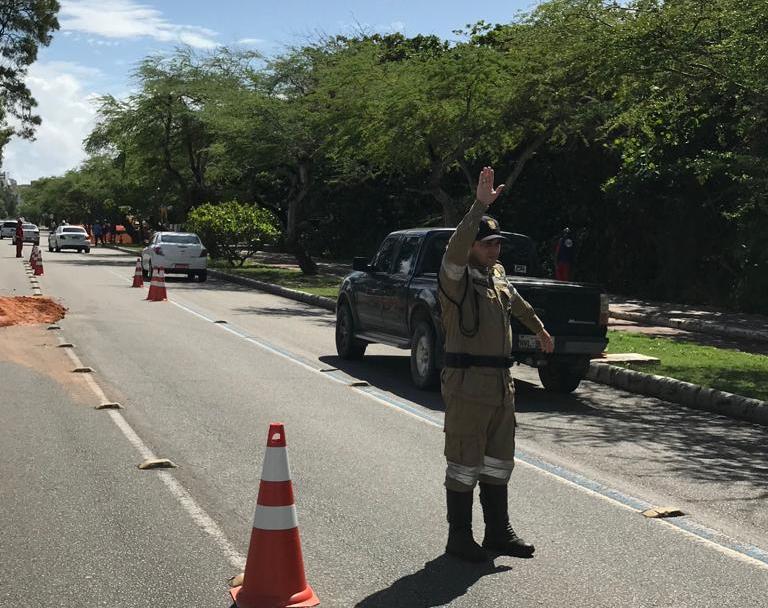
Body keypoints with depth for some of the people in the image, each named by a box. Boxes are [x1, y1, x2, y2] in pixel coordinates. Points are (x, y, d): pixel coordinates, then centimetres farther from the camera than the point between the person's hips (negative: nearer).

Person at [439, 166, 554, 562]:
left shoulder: (497, 276, 15)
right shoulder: (456, 278, -9)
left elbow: (517, 303, 35)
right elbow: (455, 248, -31)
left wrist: (540, 329, 49)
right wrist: (480, 206, -36)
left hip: (501, 383, 8)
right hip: (467, 384, -8)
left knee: (498, 462, 15)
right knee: (464, 464, 0)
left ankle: (498, 532, 26)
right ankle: (459, 538, 11)